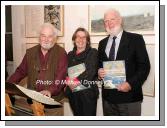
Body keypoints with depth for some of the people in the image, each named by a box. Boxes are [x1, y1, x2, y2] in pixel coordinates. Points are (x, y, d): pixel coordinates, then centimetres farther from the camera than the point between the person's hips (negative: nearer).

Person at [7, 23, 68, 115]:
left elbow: (61, 76, -11)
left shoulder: (61, 53, -2)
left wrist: (51, 91, -27)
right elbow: (20, 71, 14)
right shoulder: (30, 52, 11)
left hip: (52, 98, -4)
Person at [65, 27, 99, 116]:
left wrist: (78, 81, -23)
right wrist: (69, 81, -11)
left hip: (88, 93, -4)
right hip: (73, 93, 4)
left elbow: (91, 71, -12)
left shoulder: (93, 52, 1)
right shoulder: (70, 55, 16)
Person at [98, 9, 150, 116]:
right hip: (108, 96, 5)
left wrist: (131, 84, -18)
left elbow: (144, 66, -8)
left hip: (130, 96, -4)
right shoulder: (102, 43, 12)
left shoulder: (135, 39, -4)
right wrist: (99, 72, -5)